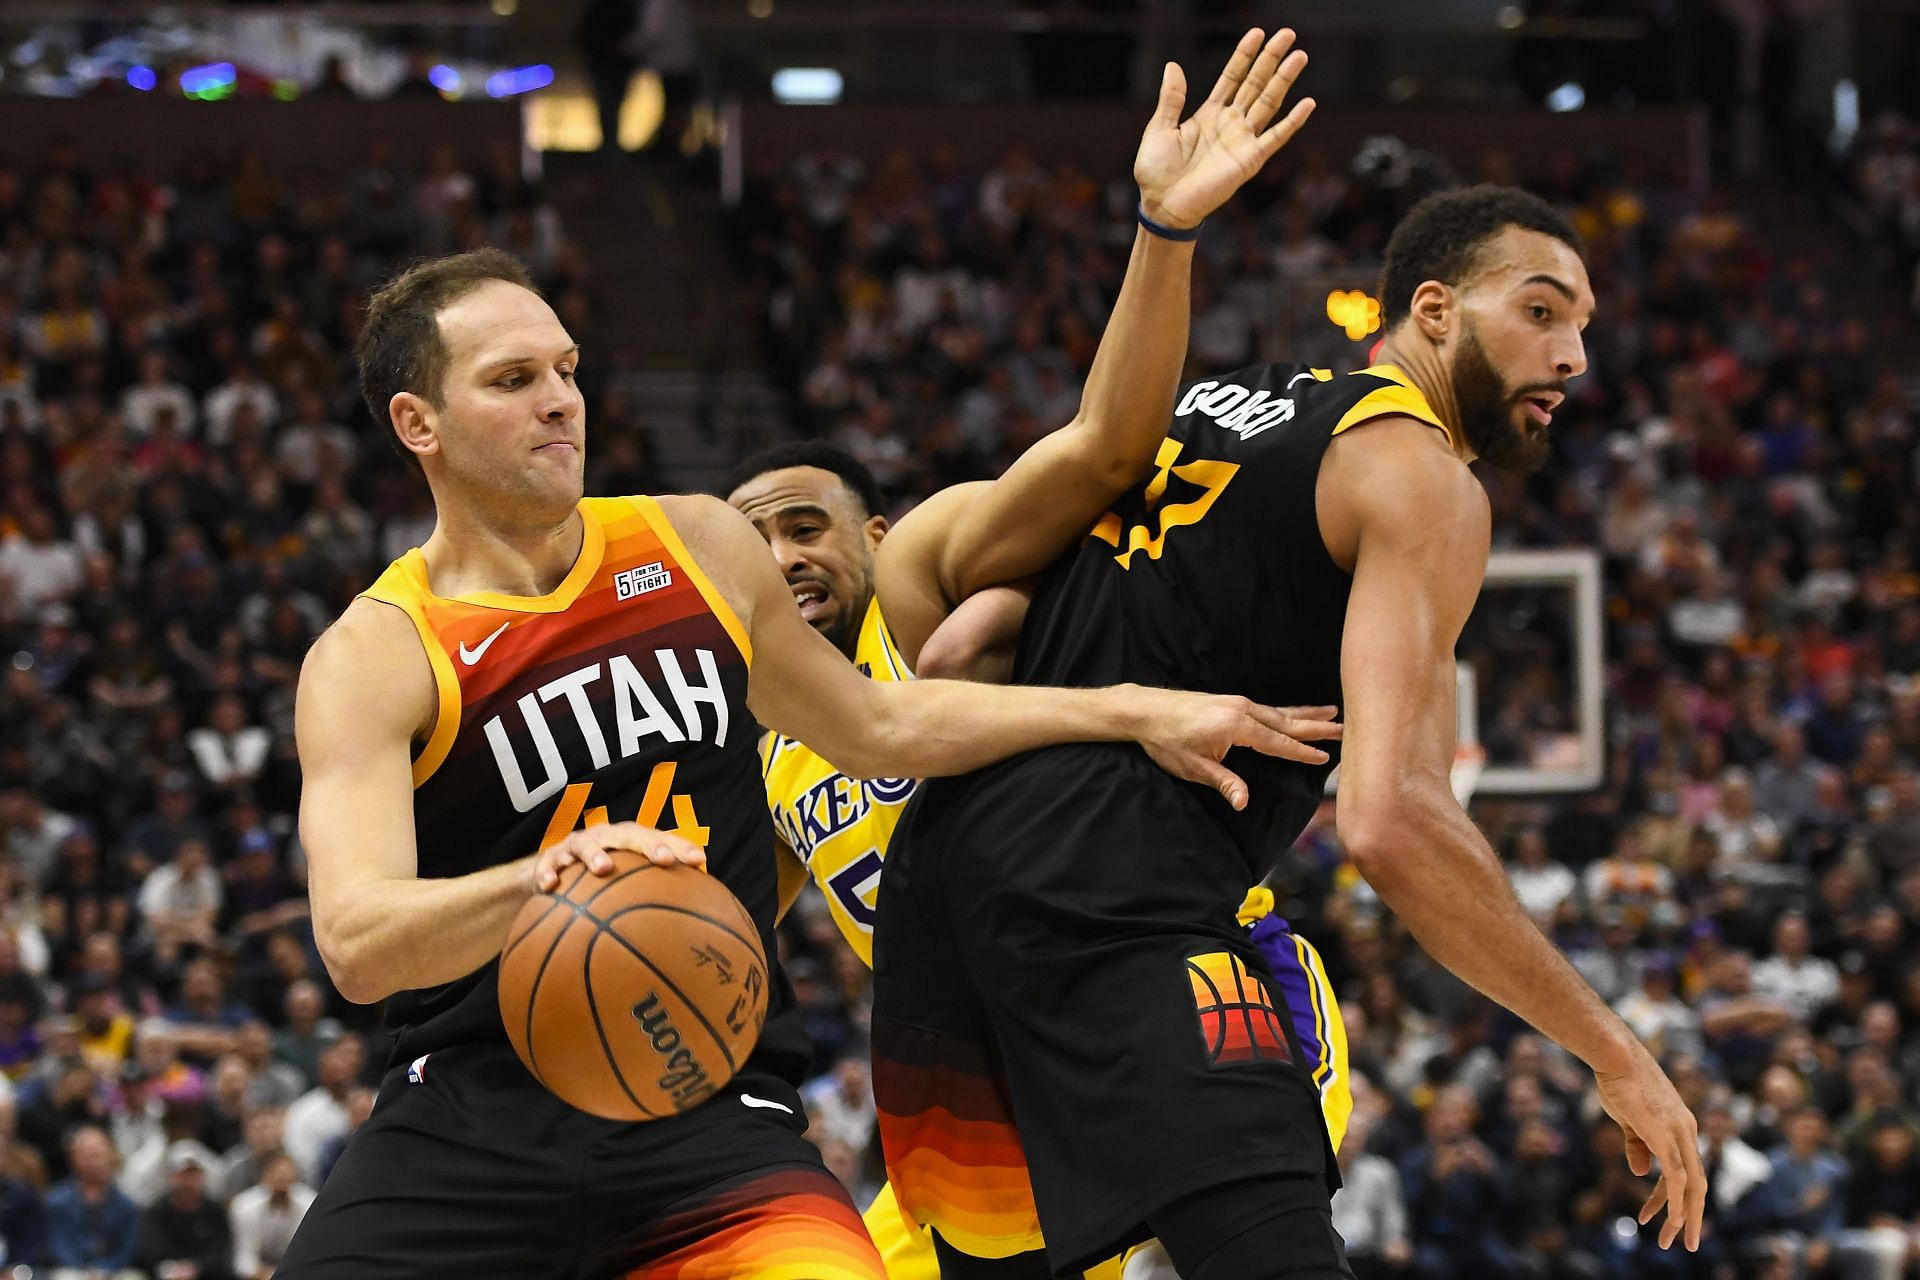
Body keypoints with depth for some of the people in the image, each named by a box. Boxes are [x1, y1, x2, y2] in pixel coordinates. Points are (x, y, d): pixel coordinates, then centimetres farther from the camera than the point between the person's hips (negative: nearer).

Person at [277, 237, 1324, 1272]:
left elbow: (877, 727, 27)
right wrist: (547, 876, -39)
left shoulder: (699, 545, 11)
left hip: (715, 1113, 2)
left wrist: (1132, 713, 22)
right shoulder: (374, 657, -6)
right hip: (473, 1110, -2)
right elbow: (354, 944, -21)